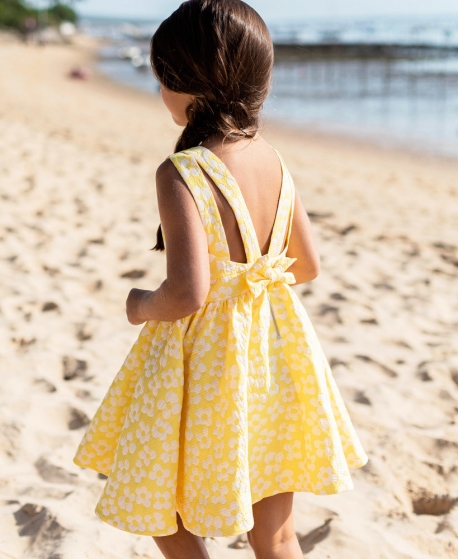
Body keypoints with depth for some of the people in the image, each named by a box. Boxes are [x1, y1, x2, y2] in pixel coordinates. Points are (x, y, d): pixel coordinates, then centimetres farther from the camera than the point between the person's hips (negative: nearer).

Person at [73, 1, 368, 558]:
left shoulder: (181, 173, -21)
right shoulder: (271, 159, 0)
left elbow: (187, 293, -28)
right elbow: (308, 263, 8)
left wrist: (141, 306, -7)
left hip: (205, 359, -6)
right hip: (273, 350, 7)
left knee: (162, 512, 20)